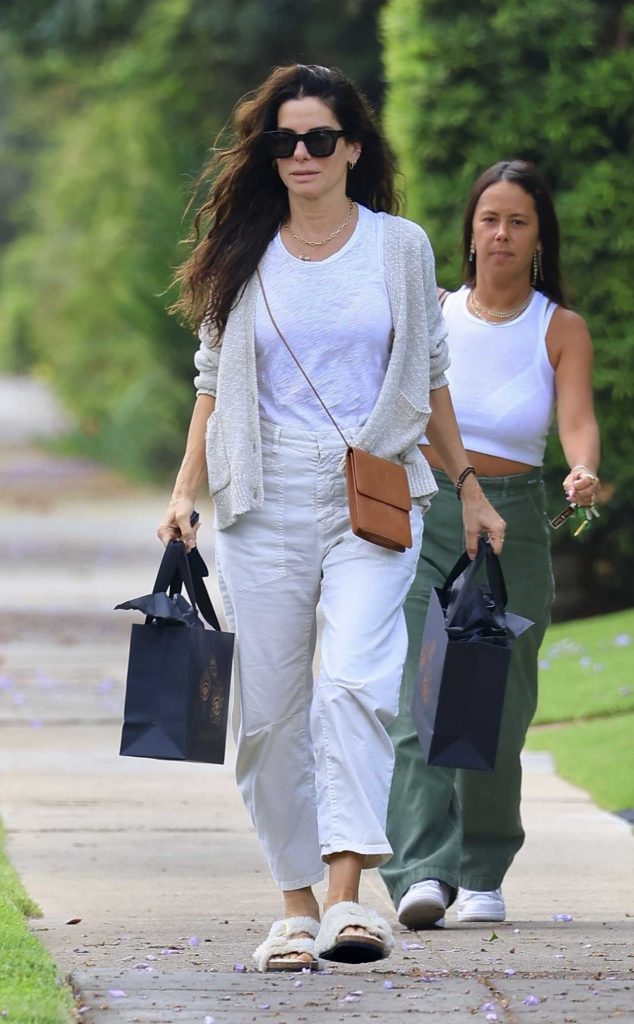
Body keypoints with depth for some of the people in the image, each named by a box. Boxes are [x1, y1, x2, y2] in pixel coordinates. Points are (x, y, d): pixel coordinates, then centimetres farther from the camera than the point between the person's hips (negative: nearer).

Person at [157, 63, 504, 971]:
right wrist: (186, 489, 3)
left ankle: (347, 897, -27)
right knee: (270, 709, 0)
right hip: (266, 498, 2)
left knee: (354, 680, -20)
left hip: (375, 494, -2)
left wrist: (469, 488, 16)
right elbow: (214, 379, 13)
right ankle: (296, 907, 9)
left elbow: (430, 377, 15)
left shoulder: (401, 247, 7)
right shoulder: (243, 256, 9)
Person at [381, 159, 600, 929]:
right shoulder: (432, 314, 5)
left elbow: (578, 419, -12)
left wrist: (584, 472, -33)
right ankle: (422, 873, -22)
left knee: (496, 710, 4)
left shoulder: (560, 330, 2)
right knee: (417, 701, -14)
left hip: (511, 525, 0)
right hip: (420, 516, 0)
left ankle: (481, 873, 21)